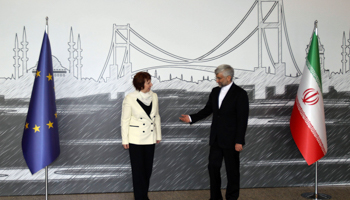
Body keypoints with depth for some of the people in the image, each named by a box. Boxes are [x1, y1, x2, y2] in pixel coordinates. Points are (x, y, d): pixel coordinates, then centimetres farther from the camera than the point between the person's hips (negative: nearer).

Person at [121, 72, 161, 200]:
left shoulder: (154, 96, 1)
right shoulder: (130, 98, -12)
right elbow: (125, 120, -6)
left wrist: (158, 135, 13)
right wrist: (125, 140, -5)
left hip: (150, 138, 4)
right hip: (136, 139, -4)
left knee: (148, 168, 10)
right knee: (138, 169, 3)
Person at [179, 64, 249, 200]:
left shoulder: (240, 94, -11)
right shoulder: (215, 91, 8)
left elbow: (242, 119, -13)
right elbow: (207, 110, 16)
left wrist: (239, 141, -16)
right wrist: (191, 118, 3)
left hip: (230, 140, -6)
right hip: (216, 138, 6)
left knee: (232, 170, 7)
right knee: (213, 167, 11)